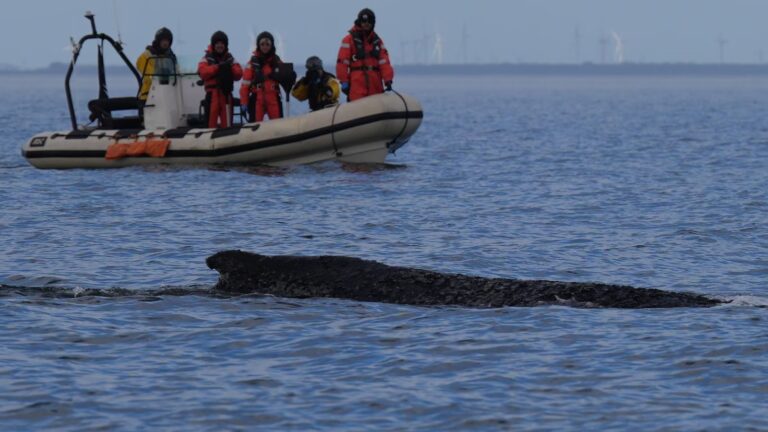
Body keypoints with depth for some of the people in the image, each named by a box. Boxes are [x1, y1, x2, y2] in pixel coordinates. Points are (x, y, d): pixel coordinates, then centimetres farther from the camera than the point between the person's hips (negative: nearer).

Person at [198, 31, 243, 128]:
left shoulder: (230, 59, 15)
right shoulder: (207, 59, 7)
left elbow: (239, 74, 5)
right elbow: (202, 72, -11)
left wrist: (230, 68, -13)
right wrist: (217, 67, -18)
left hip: (226, 93, 2)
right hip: (212, 93, -2)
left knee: (226, 120, 1)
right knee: (211, 119, -5)